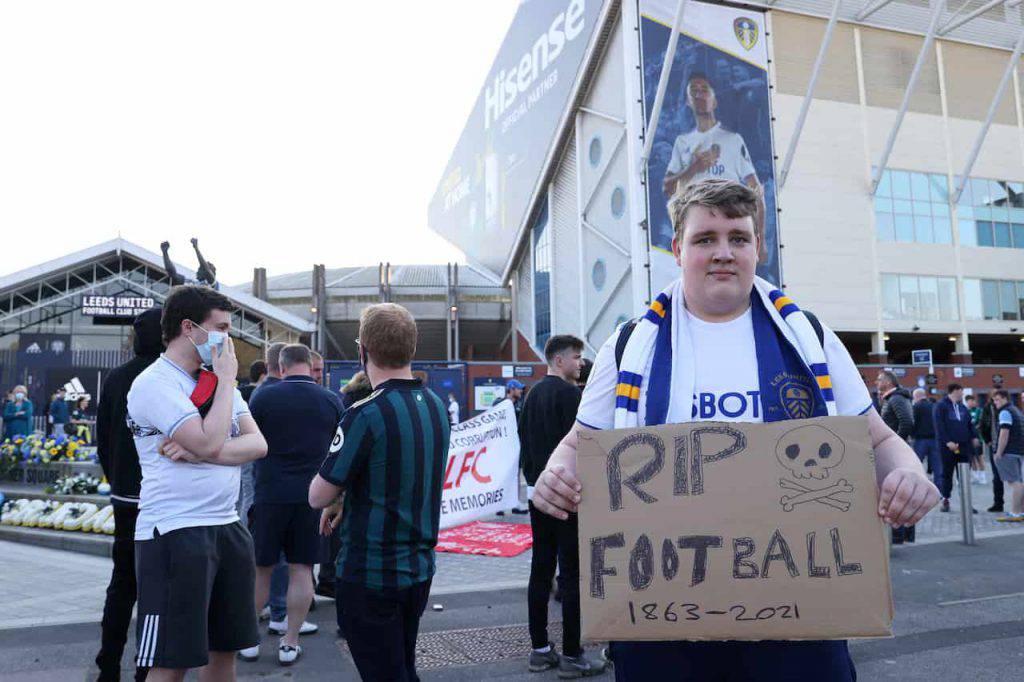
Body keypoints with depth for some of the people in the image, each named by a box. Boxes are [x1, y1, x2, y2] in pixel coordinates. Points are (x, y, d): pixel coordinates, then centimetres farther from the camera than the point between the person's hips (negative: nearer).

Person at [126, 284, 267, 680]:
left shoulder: (215, 380, 13)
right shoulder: (155, 383, -10)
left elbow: (258, 444, 1)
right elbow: (210, 443, -23)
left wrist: (199, 452, -16)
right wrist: (227, 379, -11)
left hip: (228, 526, 7)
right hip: (174, 532, -7)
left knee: (225, 647, 15)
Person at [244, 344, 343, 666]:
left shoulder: (264, 396, -7)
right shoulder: (332, 401, -1)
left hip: (270, 494, -1)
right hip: (312, 495, 1)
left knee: (260, 569, 12)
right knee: (301, 570, 7)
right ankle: (290, 643, 14)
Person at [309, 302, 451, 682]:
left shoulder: (366, 415, -21)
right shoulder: (437, 406, 2)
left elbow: (318, 496, -13)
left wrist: (336, 498, 8)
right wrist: (345, 501, 13)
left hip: (370, 575, -7)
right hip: (419, 568, 7)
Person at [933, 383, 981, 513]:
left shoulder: (962, 407, 16)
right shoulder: (941, 406, -5)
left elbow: (970, 424, 18)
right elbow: (939, 426, -12)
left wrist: (974, 436, 1)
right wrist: (947, 441, -20)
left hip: (964, 445, 6)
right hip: (948, 446, -5)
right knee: (947, 474, 4)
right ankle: (945, 500, 13)